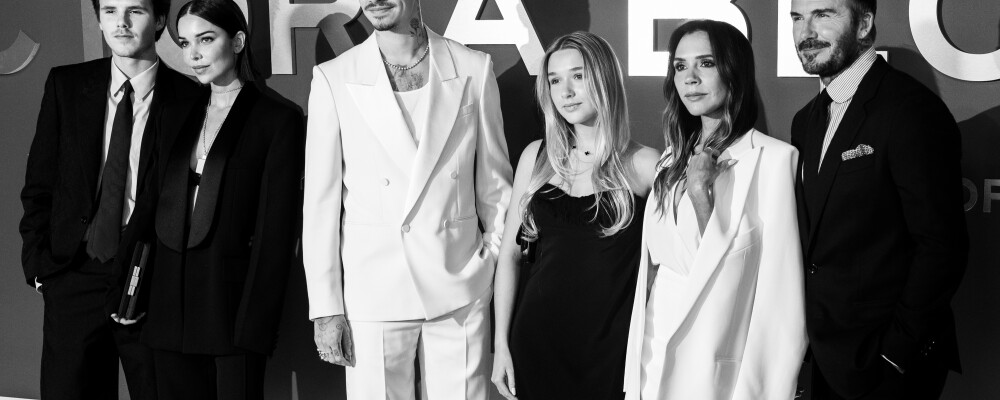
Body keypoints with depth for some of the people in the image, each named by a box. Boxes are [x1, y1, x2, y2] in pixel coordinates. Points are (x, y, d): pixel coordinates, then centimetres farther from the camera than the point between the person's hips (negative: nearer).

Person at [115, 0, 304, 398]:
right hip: (171, 298, 5)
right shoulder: (174, 115, 14)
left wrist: (255, 319, -13)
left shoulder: (279, 120, -3)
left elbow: (275, 230, -7)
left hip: (233, 296, -5)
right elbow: (159, 202, 14)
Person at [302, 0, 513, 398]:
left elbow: (494, 185, 8)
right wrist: (325, 308, -1)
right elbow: (321, 202, 0)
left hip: (461, 290, 1)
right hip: (373, 295, -1)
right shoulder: (333, 78, -2)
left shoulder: (474, 70, 1)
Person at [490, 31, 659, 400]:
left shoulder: (643, 165, -6)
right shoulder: (536, 157, 3)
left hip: (612, 346, -3)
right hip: (537, 339, 3)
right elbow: (510, 252, 7)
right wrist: (501, 342, 5)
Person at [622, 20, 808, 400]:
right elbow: (652, 266, 8)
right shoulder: (674, 159, 8)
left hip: (717, 368, -5)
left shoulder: (773, 157, -12)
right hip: (654, 362, 6)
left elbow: (777, 289, -15)